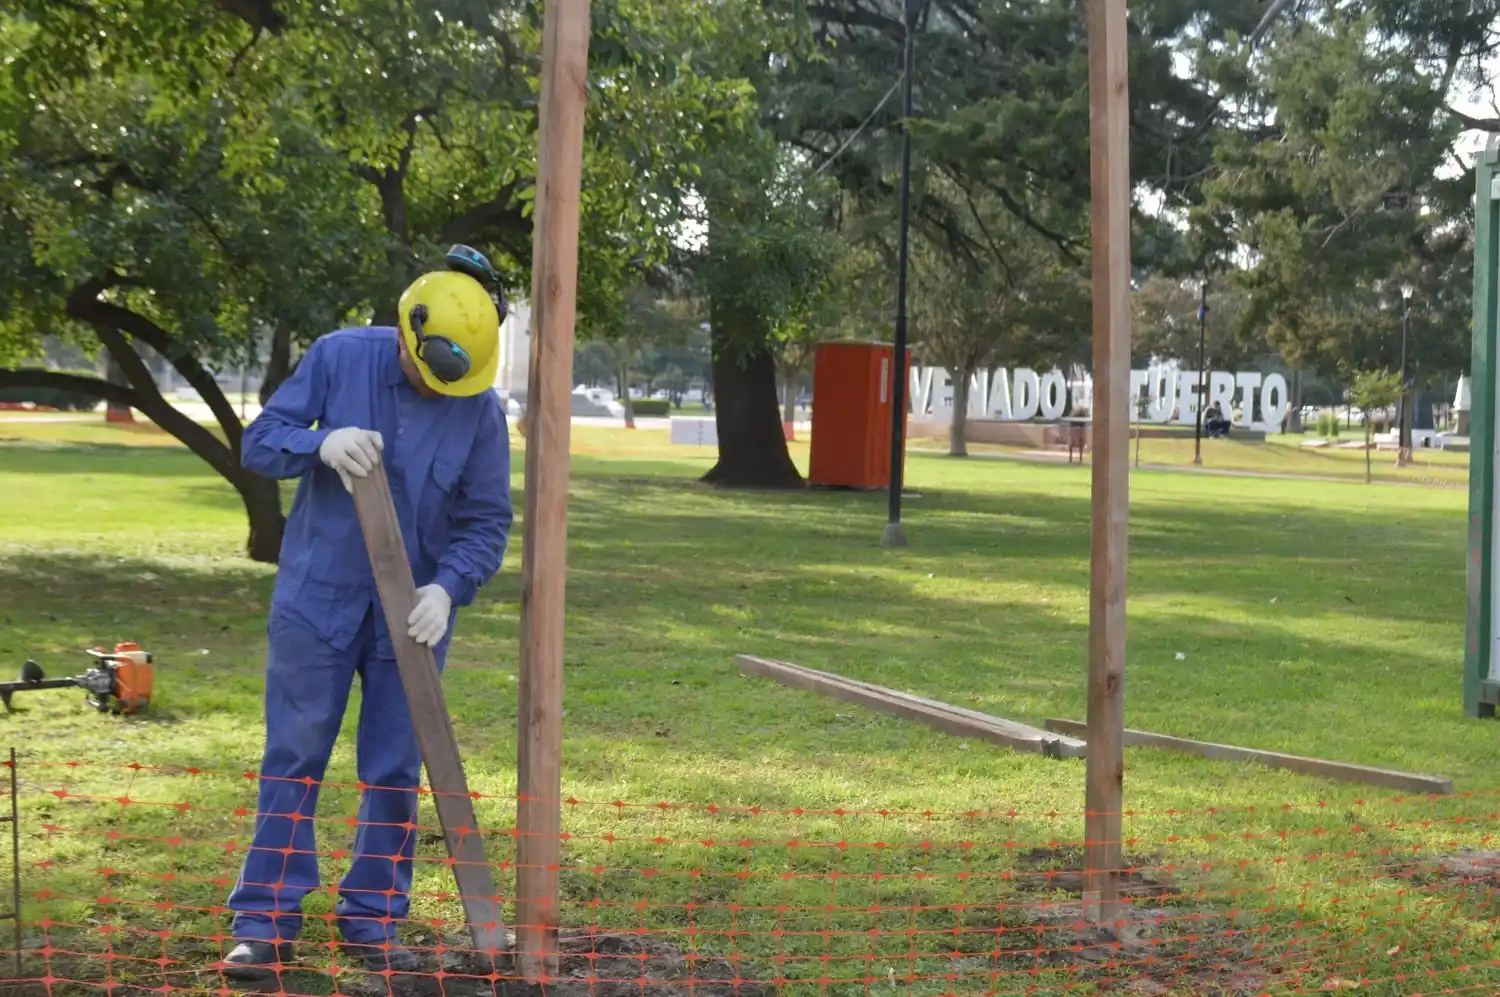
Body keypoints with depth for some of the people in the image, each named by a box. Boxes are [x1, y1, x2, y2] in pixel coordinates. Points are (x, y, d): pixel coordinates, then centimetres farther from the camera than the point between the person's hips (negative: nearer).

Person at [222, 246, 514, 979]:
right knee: (292, 759, 2)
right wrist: (321, 443, -26)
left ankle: (372, 921, 19)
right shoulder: (339, 358, -9)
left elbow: (487, 524, -4)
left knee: (394, 773, 7)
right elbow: (259, 442, -6)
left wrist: (448, 588, -22)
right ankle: (264, 923, 8)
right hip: (317, 598, -1)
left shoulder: (481, 411, -8)